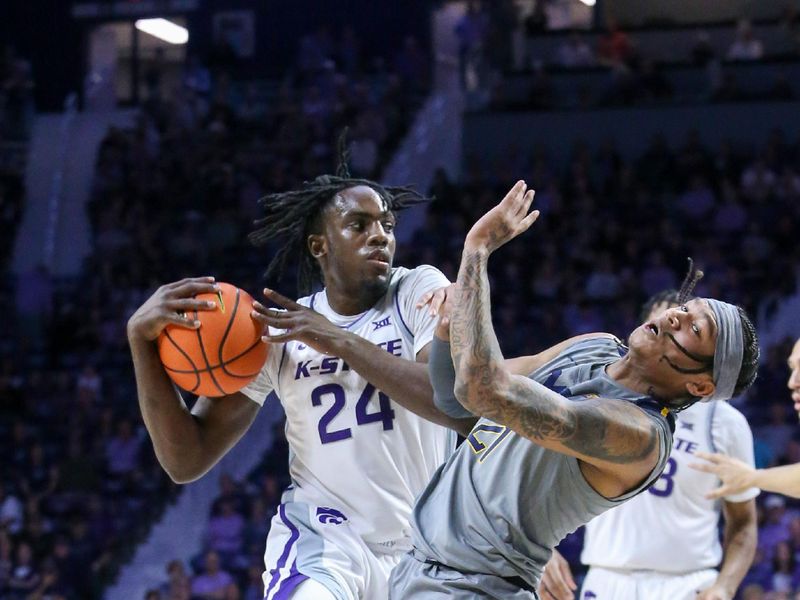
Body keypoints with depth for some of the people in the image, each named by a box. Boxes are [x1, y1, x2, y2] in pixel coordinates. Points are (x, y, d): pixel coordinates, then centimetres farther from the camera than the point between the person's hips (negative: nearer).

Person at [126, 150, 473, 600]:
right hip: (322, 534, -1)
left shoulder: (420, 291, -4)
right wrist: (142, 339, -15)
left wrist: (340, 342, -20)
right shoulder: (274, 329, 0)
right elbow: (186, 461, -3)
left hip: (425, 544, 2)